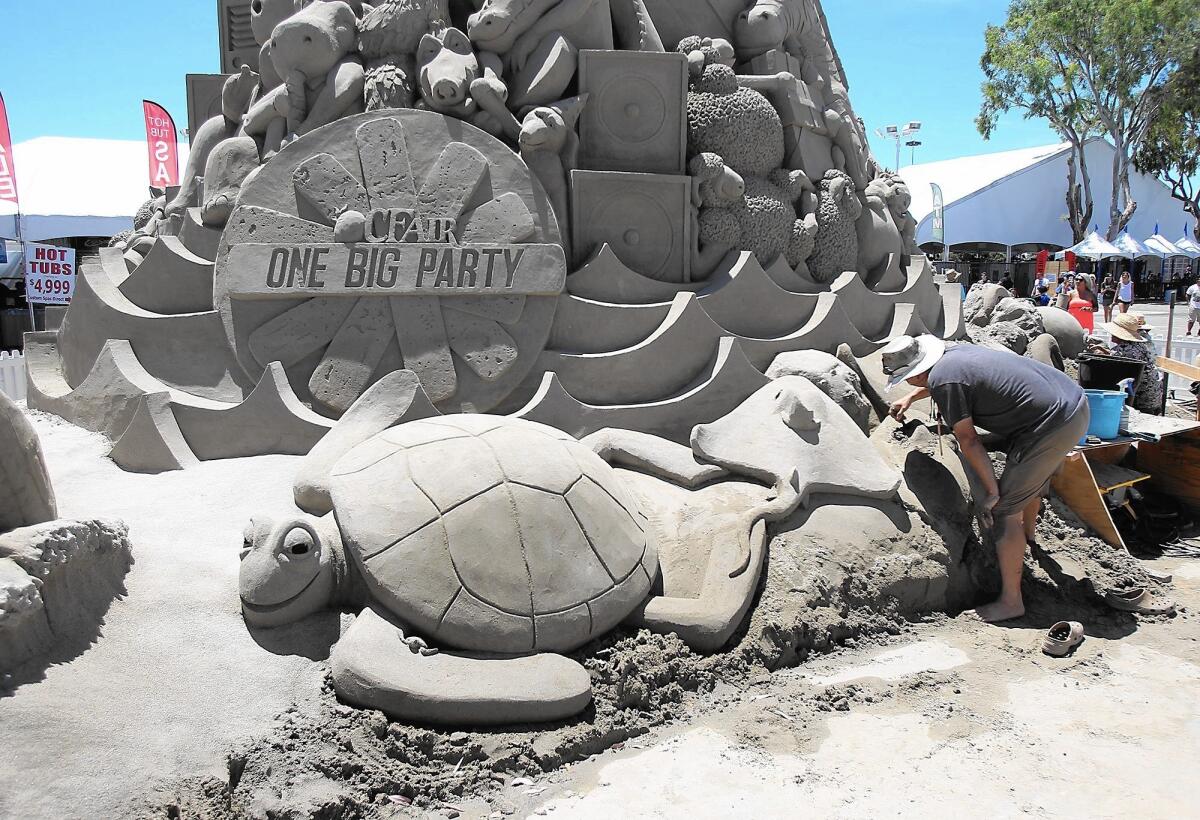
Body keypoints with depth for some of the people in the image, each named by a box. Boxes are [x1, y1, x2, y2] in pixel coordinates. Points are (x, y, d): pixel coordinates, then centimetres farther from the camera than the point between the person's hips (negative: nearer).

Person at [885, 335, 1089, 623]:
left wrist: (992, 492, -7)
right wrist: (911, 398, 43)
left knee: (1005, 510, -5)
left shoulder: (942, 381, -15)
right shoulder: (956, 351, 11)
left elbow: (968, 440, -13)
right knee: (1032, 480, 34)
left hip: (1053, 426, -10)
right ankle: (1028, 531, 62)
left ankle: (1010, 602, 0)